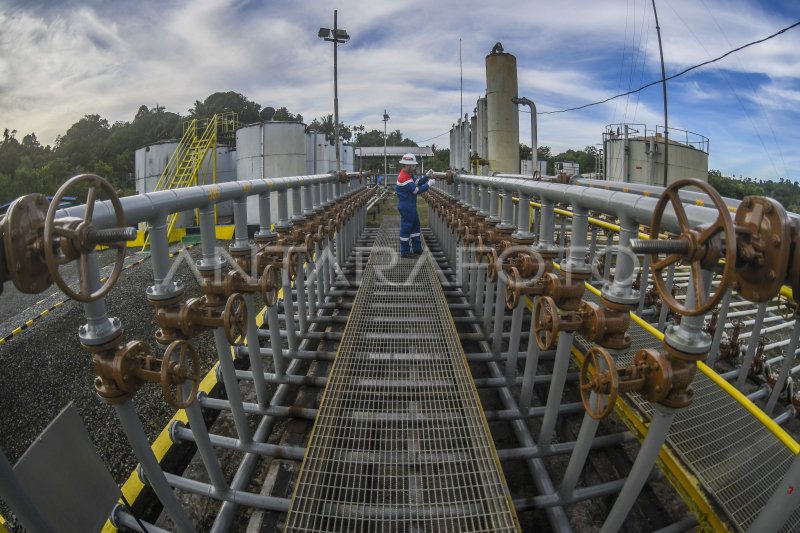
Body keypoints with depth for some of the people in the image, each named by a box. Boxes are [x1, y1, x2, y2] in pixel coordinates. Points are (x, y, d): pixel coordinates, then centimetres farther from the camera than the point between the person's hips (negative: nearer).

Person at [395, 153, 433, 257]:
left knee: (415, 225, 17)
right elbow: (417, 190, -21)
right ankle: (405, 252, 8)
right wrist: (428, 185, -13)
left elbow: (418, 182, 10)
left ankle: (417, 249, 27)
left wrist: (427, 176, -2)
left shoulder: (409, 174, 10)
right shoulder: (404, 177, -22)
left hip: (411, 206, 11)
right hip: (406, 206, -11)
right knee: (406, 228, -2)